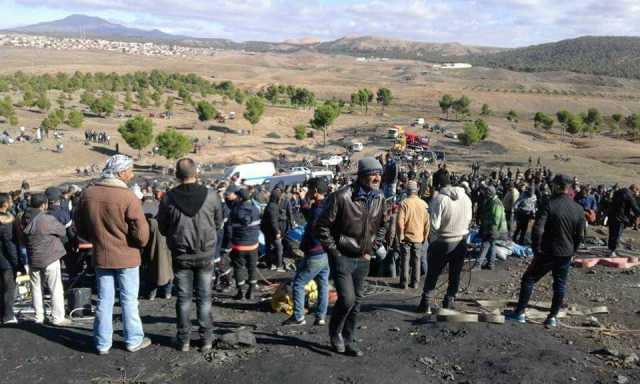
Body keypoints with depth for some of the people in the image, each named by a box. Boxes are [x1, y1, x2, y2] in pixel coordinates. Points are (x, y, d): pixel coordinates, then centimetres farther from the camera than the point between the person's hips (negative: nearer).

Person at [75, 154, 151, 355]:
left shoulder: (87, 194, -3)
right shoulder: (128, 197, -20)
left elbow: (80, 227, 8)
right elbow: (141, 231, -19)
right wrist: (140, 243, 2)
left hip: (100, 256, 4)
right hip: (127, 256, -4)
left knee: (104, 300, 14)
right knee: (129, 300, 9)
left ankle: (103, 343, 22)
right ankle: (133, 340, 20)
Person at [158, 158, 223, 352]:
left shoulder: (168, 198, -12)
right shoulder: (211, 195, -12)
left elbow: (162, 228, 0)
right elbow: (219, 223, 1)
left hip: (180, 256, 0)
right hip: (205, 255, 0)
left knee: (183, 298, 11)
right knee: (204, 298, 10)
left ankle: (184, 339, 18)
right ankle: (206, 339, 16)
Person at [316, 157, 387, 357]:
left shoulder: (379, 198, 1)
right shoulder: (341, 196, -19)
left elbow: (381, 226, 17)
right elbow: (323, 226, -14)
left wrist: (372, 249, 9)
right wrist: (334, 252, -12)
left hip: (363, 259, 6)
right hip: (342, 257, -6)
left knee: (356, 302, 12)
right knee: (347, 299, -11)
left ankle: (348, 340, 29)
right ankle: (335, 332, 18)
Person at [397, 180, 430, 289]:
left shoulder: (404, 203, -12)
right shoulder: (424, 204, -2)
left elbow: (400, 222, -15)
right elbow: (427, 223, 3)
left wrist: (400, 235, -5)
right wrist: (425, 236, 13)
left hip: (406, 236, -3)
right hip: (419, 238, 3)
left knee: (405, 260, 5)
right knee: (416, 260, 11)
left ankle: (404, 283, 7)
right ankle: (415, 282, 16)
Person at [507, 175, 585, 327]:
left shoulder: (549, 205, -15)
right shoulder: (578, 209, 1)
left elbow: (538, 230, -21)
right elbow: (579, 236, 8)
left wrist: (537, 249, -10)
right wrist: (572, 251, 18)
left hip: (548, 252, -4)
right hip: (566, 254, 5)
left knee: (528, 279, 7)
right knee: (560, 285, 14)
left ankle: (520, 313, 8)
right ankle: (553, 317, 18)